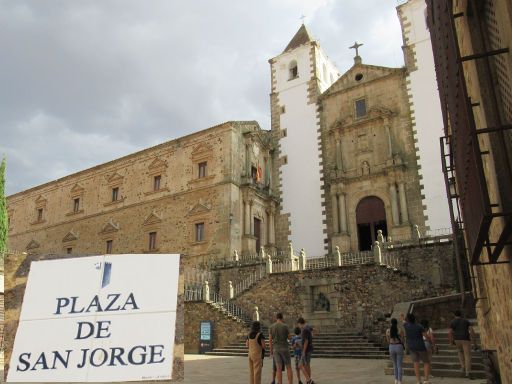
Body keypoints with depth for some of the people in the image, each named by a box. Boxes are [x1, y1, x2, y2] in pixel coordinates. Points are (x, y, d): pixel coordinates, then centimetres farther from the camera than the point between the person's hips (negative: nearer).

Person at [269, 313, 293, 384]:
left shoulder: (271, 327, 2)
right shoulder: (285, 326, -7)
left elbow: (270, 340, 2)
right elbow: (289, 337, 4)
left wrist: (271, 350, 12)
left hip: (276, 349, 2)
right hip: (285, 348, -2)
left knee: (279, 369, 4)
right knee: (288, 367, 6)